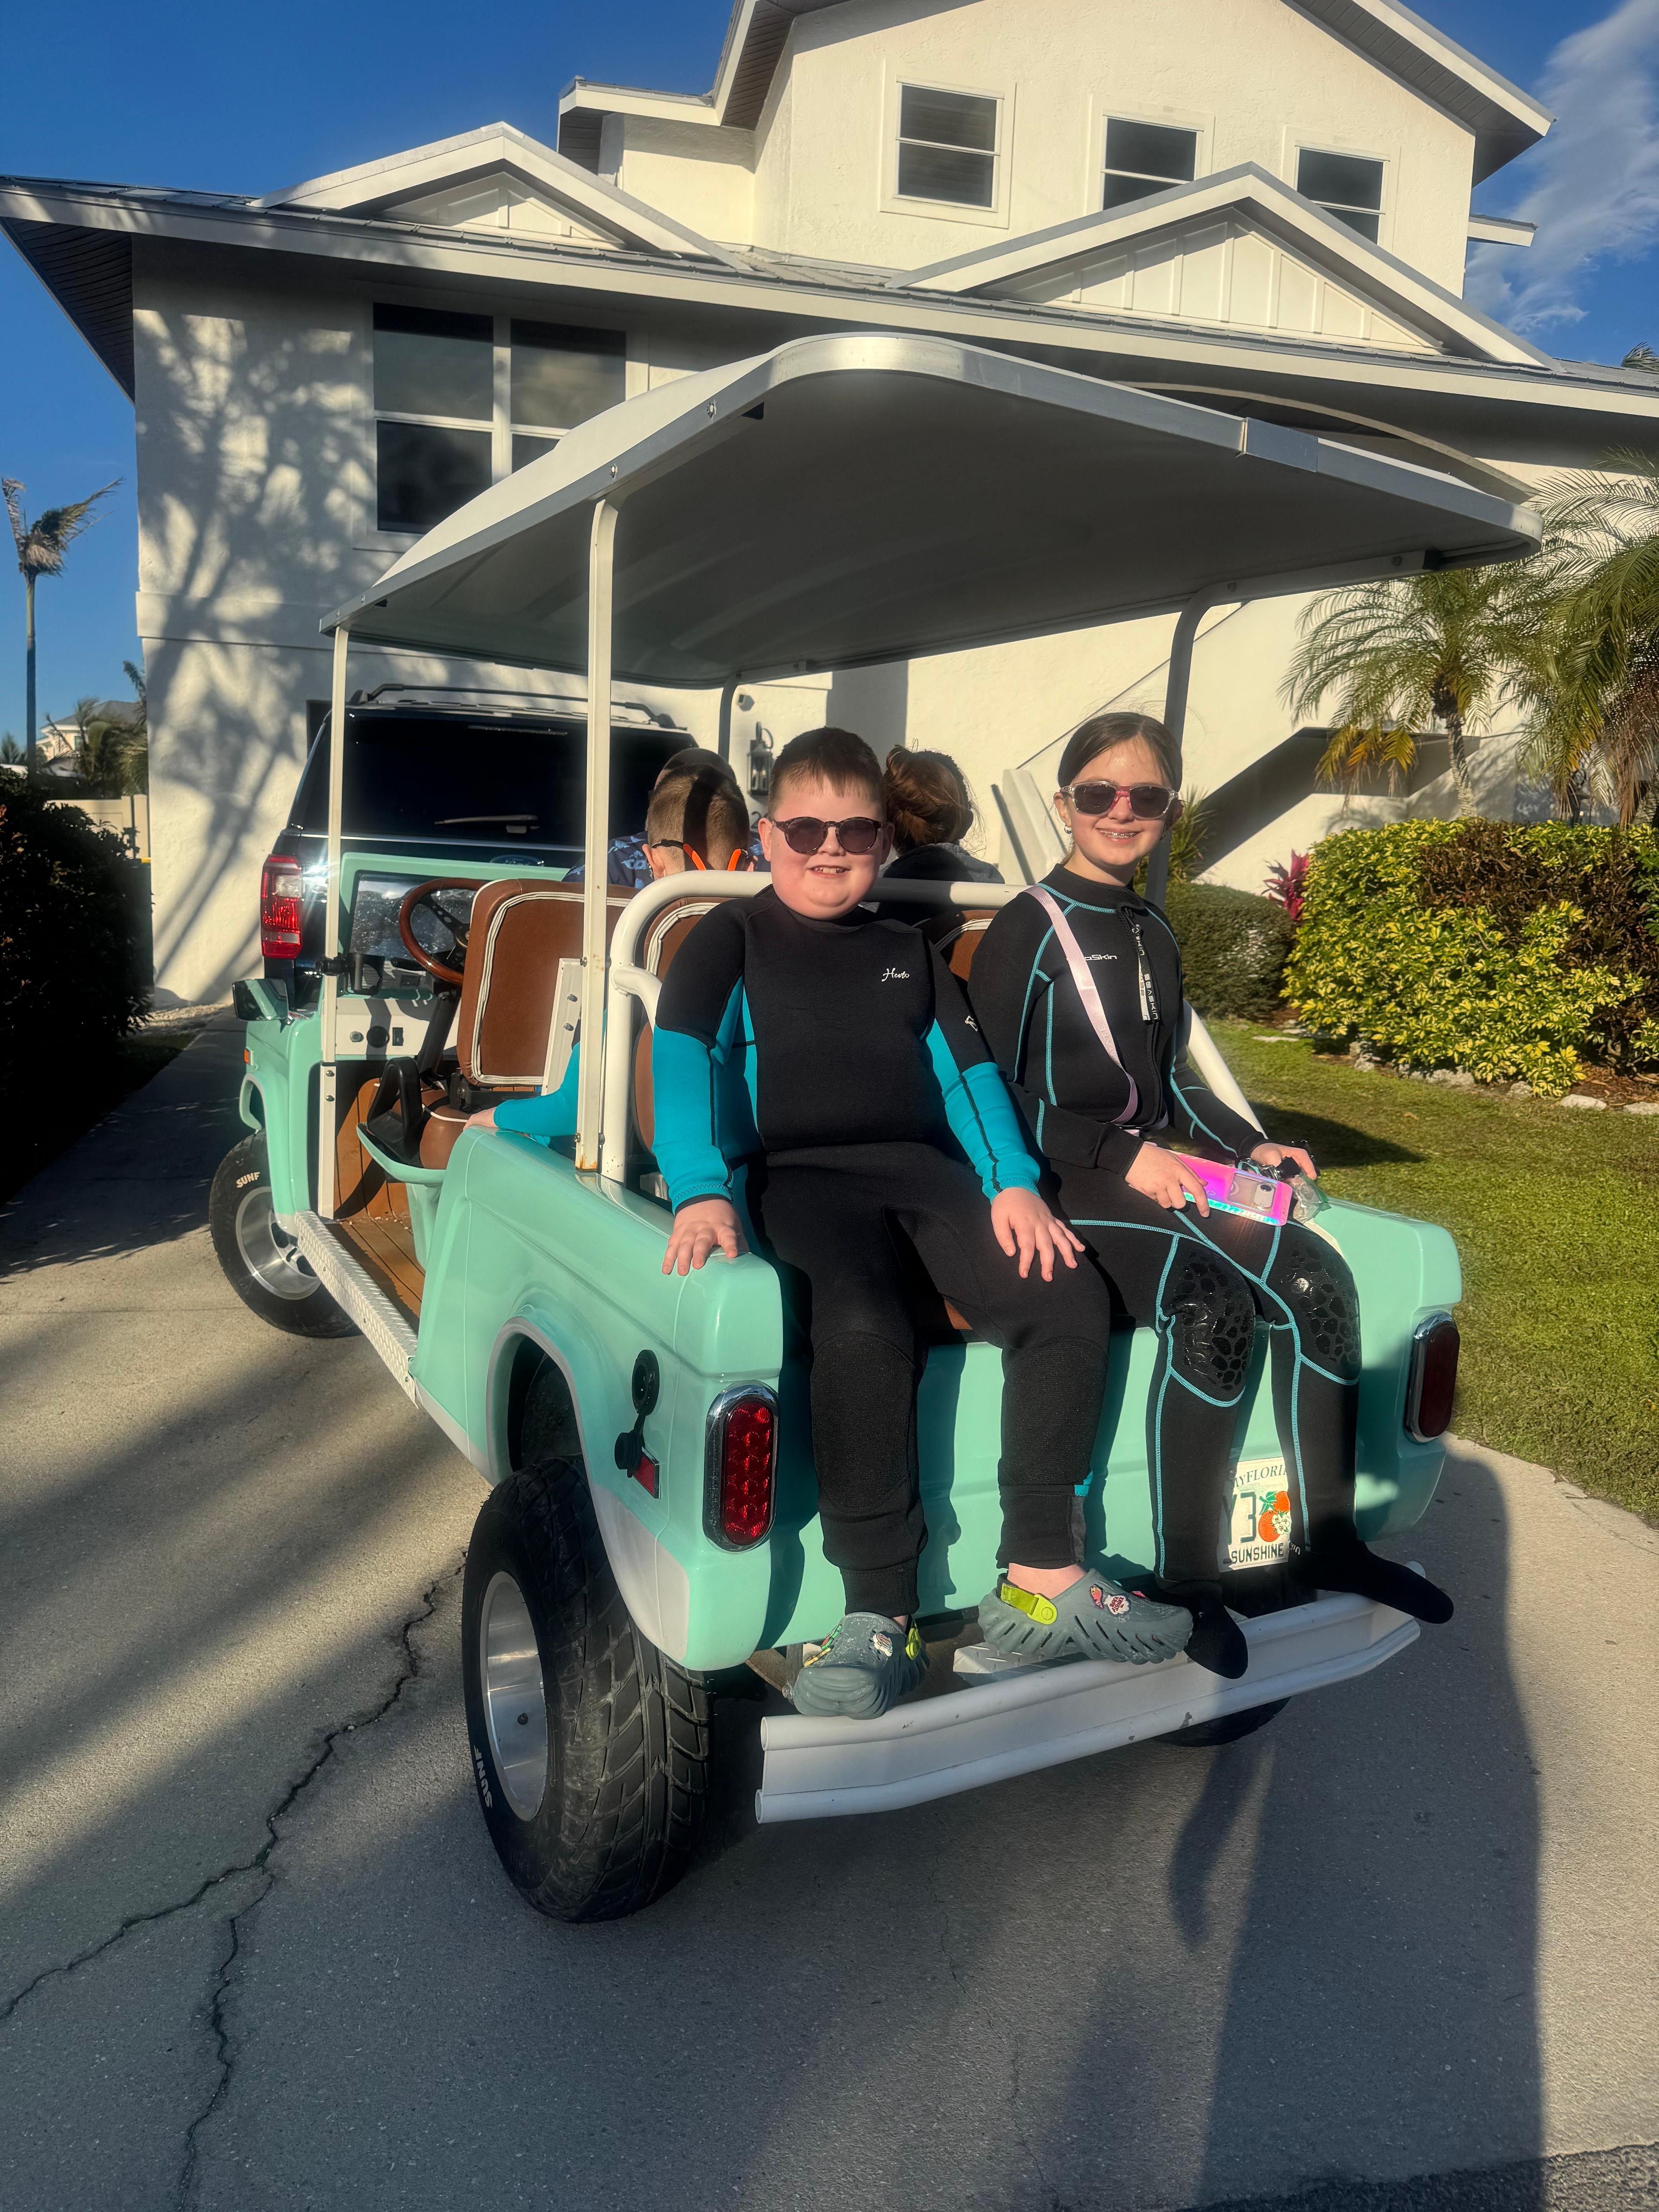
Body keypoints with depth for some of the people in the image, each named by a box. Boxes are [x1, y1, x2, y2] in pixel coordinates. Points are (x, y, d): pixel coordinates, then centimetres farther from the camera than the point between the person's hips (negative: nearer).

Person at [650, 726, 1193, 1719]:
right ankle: (882, 1616, -26)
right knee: (863, 1329, -37)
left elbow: (967, 1071, 17)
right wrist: (701, 1190, -22)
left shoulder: (911, 955, 24)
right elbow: (682, 1059, -4)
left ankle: (1041, 1576, -11)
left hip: (925, 1170, 5)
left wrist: (1014, 1182, -2)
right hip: (797, 1177, -4)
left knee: (1071, 1300, -20)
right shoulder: (732, 937, 10)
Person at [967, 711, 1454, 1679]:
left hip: (1152, 1174, 7)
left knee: (1315, 1278, -14)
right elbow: (991, 1095, -9)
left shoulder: (1154, 937, 19)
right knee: (1211, 1302, -30)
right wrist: (1121, 1156, -17)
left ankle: (1331, 1538, 0)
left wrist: (1251, 1144, 9)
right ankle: (1189, 1587, -18)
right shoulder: (1028, 932, -4)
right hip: (1059, 1186, -7)